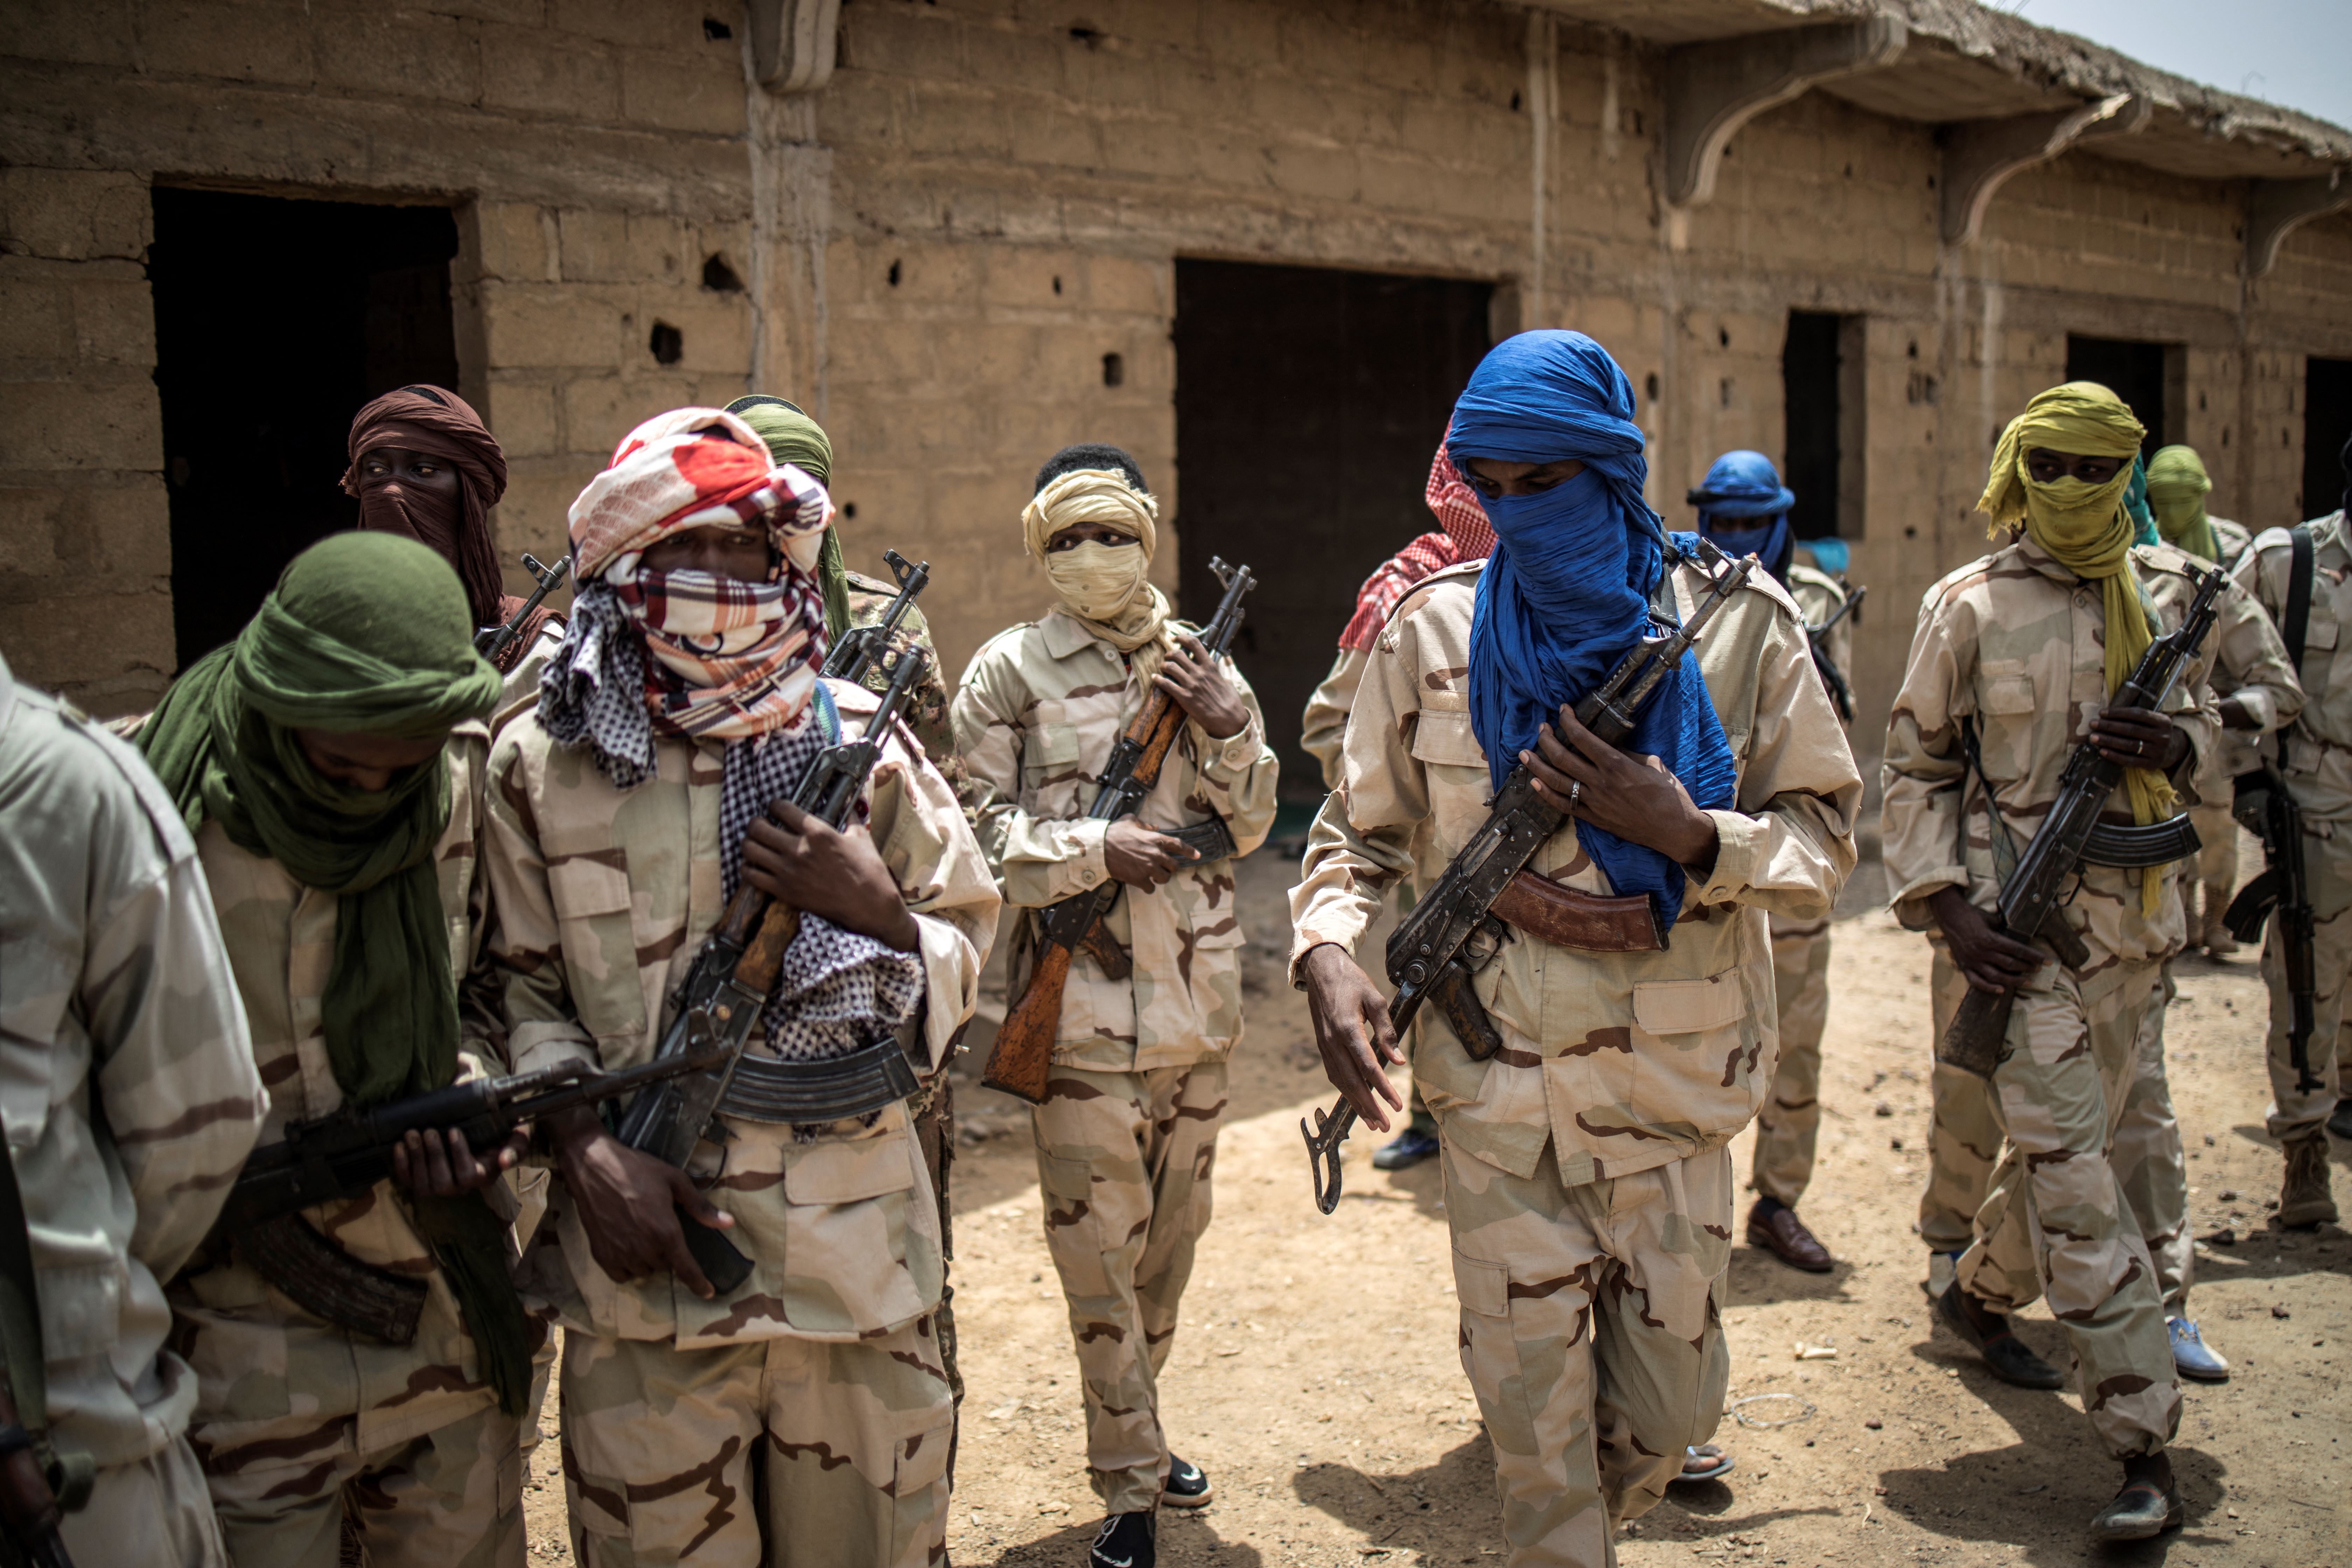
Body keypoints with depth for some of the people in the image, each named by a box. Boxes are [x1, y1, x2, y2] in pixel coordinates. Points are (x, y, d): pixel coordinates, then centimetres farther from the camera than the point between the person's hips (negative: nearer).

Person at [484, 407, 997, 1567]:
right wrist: (586, 1145, -11)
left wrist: (874, 908, -12)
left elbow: (967, 964, 7)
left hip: (857, 1255, 1)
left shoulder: (861, 744, 3)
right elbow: (520, 986, 3)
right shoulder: (542, 764, 1)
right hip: (646, 1256, -1)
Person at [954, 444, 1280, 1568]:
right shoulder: (1010, 670, -3)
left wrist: (1229, 731, -8)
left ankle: (1131, 1428, 37)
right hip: (1082, 1001, -5)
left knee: (1173, 1231, 17)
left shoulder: (1199, 662, 8)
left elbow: (1248, 830, 9)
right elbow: (977, 832, -8)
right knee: (1099, 1248, -2)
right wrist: (1095, 850, -19)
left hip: (1198, 995, 5)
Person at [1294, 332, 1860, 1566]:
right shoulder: (1434, 629, -2)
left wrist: (1689, 834, -19)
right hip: (1496, 1088, 0)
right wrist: (1328, 954, -14)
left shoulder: (1740, 626, -3)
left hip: (1672, 1087, 1)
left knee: (1670, 1404, 13)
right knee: (1533, 1410, 6)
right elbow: (1360, 830, 5)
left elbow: (1825, 840, 0)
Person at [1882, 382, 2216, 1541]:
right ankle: (2143, 1450, -5)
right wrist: (1947, 909, -10)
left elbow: (2206, 733, 17)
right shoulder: (1969, 606, -3)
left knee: (2068, 1150, 18)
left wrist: (2172, 744, -9)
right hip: (2012, 923, -5)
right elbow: (1914, 769, 1)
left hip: (2133, 922, 5)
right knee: (2073, 1178, -8)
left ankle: (1978, 1294, 44)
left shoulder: (2172, 591, 8)